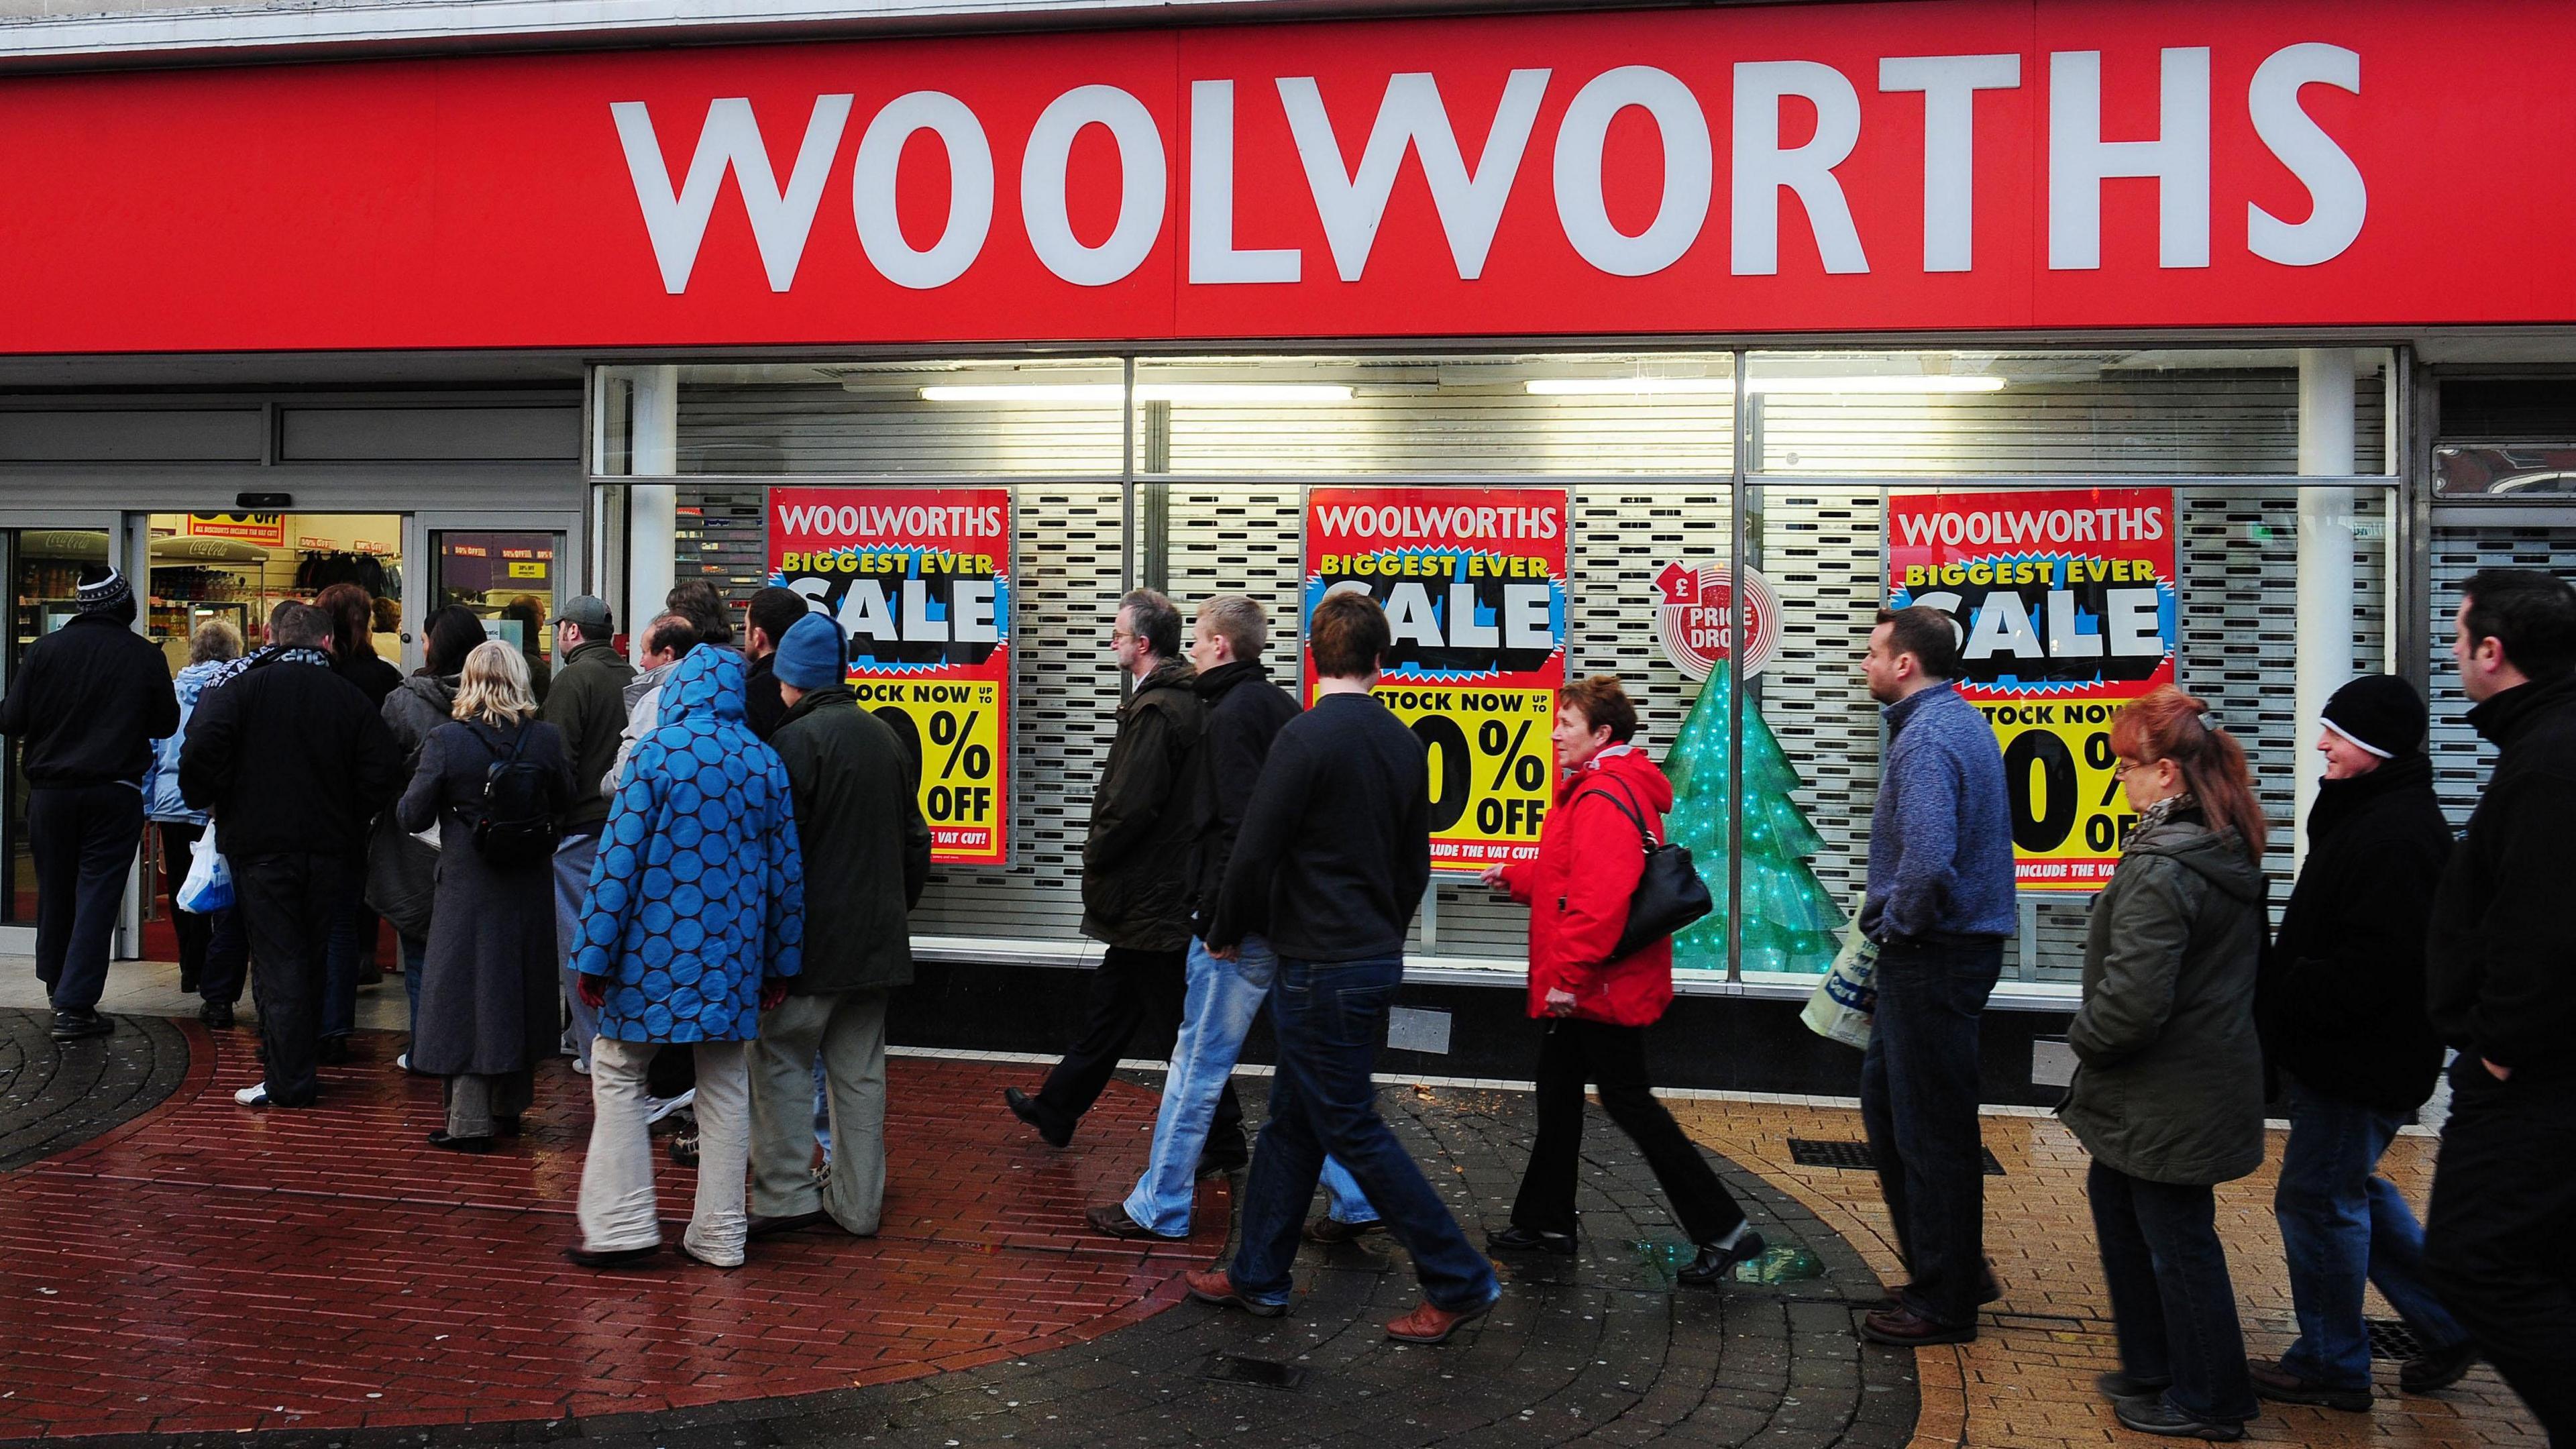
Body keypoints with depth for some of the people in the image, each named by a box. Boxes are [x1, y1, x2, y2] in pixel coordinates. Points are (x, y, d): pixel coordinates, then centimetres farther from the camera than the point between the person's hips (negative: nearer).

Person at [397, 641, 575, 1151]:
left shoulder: (447, 741, -14)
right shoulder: (547, 739, -6)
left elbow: (413, 816, -9)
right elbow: (563, 806, 6)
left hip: (468, 889, -3)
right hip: (529, 889, 3)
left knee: (467, 994, 4)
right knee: (518, 987, 16)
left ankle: (470, 1122, 5)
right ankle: (509, 1107, 29)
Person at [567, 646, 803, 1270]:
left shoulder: (658, 750, -8)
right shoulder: (765, 762, 5)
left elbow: (619, 858, -10)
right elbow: (787, 868, 9)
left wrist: (595, 955, -5)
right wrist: (780, 962, 17)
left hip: (658, 949, -4)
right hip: (734, 957, 4)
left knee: (617, 1071, 8)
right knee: (725, 1083, 10)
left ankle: (622, 1224, 5)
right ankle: (720, 1235, 14)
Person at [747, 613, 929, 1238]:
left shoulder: (797, 739, -12)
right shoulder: (886, 738, 12)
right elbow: (915, 841, 18)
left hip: (812, 937, -7)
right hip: (877, 939, 7)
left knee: (781, 1062, 3)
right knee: (859, 1070, 11)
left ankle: (786, 1196, 3)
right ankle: (858, 1204, 16)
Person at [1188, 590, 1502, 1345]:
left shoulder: (1306, 737, -17)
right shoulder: (1405, 743, 7)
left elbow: (1254, 854, -17)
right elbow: (1415, 865, 14)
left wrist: (1226, 935, -1)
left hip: (1321, 970, -8)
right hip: (1376, 958, 8)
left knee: (1353, 1129, 0)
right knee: (1291, 1122, 16)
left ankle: (1459, 1282, 5)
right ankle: (1258, 1276, 25)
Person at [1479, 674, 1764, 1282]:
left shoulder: (1603, 797, -21)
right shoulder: (1598, 787, 14)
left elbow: (1601, 895, -30)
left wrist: (1569, 974, -28)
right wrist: (1515, 876, 15)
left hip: (1601, 985, -11)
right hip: (1591, 984, 11)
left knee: (1627, 1099, -5)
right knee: (1558, 1094, 17)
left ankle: (1722, 1229, 2)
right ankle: (1545, 1222, 28)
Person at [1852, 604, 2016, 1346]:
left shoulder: (1928, 737, -20)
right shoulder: (1963, 720, 14)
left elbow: (1927, 859, -34)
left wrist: (1898, 923, -16)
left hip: (1931, 957, -11)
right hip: (1956, 945, 11)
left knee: (1930, 1127, 0)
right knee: (1885, 1100, 19)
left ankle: (1945, 1300, 12)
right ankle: (1954, 1267, 28)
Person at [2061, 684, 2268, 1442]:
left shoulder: (2160, 870, -25)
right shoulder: (2226, 852, 6)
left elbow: (2132, 1001, -29)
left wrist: (2084, 1035, -8)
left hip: (2167, 1104, -10)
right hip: (2206, 1081, 10)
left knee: (2177, 1240, 4)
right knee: (2117, 1207, 21)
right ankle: (2152, 1370, 33)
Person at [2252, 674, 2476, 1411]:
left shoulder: (2396, 836, -23)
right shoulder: (2366, 815, 12)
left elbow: (2370, 969, -27)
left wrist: (2279, 1004, -19)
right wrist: (2281, 998, 10)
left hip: (2364, 1060, -11)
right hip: (2347, 1052, 11)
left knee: (2317, 1197, 1)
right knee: (2351, 1188, 21)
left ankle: (2331, 1366, 15)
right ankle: (2449, 1328, 32)